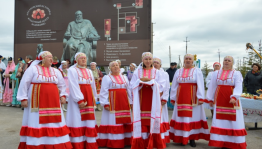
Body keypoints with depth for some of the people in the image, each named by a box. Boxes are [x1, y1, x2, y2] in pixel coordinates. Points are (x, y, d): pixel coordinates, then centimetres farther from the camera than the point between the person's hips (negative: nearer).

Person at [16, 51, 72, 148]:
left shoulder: (55, 71, 13)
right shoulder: (33, 69, -2)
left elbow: (62, 85, 19)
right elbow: (24, 84, -4)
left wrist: (62, 96, 7)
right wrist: (23, 98, -8)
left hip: (52, 102, 5)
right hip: (37, 102, -4)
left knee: (53, 122, 6)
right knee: (36, 123, 1)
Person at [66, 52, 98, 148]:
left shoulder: (89, 71, 16)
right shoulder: (72, 70, -3)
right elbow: (73, 87, -13)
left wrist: (94, 98, 14)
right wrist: (79, 100, -20)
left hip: (89, 99, 6)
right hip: (77, 100, -6)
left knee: (89, 121, 6)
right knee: (77, 122, -4)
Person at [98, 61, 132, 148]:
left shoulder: (124, 78, 15)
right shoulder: (106, 78, 0)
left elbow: (129, 91, 16)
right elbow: (104, 92, -6)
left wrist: (130, 102, 11)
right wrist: (105, 104, -14)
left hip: (124, 103, 5)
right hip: (112, 104, -5)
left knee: (124, 122, 7)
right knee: (112, 122, -2)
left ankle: (125, 141, 16)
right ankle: (113, 143, 5)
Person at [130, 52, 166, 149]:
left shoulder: (156, 72, 9)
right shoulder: (137, 72, 10)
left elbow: (161, 85, 1)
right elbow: (133, 85, 4)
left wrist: (152, 81, -12)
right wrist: (141, 81, -10)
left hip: (153, 100, 0)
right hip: (141, 100, 0)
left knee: (153, 119, -3)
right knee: (142, 120, -3)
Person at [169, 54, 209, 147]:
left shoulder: (197, 71, 1)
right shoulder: (178, 71, 11)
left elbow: (200, 85, -6)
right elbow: (174, 85, 12)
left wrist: (201, 98, -14)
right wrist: (173, 98, 9)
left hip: (193, 98, -3)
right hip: (181, 98, 3)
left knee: (193, 117, 1)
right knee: (182, 117, 4)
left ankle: (192, 138, 11)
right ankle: (183, 138, 14)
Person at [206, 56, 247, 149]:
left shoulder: (237, 73, 2)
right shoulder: (216, 73, 11)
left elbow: (238, 87, -10)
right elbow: (212, 87, 12)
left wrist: (234, 97, -25)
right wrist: (210, 99, 10)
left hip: (231, 100, -2)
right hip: (219, 100, 3)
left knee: (233, 120, 0)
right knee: (220, 120, 3)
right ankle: (222, 141, 12)